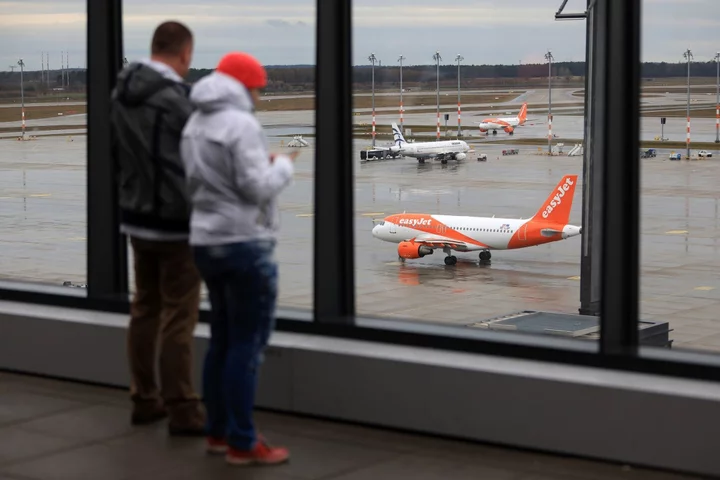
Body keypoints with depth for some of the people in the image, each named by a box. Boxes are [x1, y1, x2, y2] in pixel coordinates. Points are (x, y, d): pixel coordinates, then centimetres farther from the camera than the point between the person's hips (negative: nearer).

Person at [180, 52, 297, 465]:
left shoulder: (195, 125, 14)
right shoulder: (241, 125, -14)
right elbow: (258, 188, -18)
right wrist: (283, 165, 1)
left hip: (206, 240, 9)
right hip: (244, 242, -9)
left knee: (223, 339, 16)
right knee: (248, 343, -4)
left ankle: (218, 432, 22)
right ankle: (242, 443, -1)